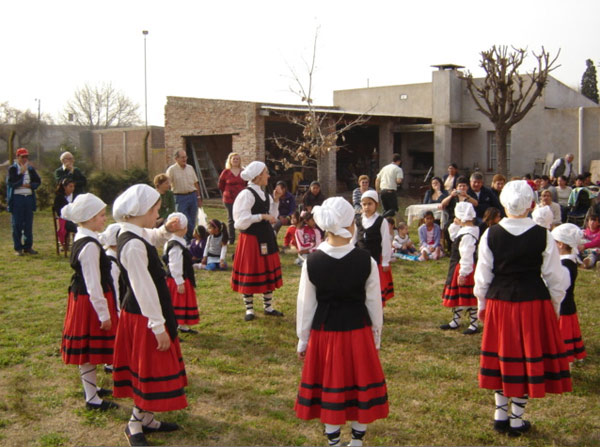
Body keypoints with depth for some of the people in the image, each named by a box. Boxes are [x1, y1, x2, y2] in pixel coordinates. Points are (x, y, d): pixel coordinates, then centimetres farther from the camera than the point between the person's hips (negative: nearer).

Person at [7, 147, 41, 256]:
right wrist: (22, 173, -15)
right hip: (16, 198, -4)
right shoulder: (12, 168, -1)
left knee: (29, 224, 7)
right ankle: (18, 248, 5)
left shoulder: (31, 169, 12)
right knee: (17, 224, -1)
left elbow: (38, 181, 11)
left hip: (29, 197, 4)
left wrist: (30, 185, -7)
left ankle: (28, 247, 14)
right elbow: (11, 182, -12)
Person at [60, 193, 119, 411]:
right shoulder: (90, 246, -23)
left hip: (81, 298, 10)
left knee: (89, 350, 21)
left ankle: (91, 387, 36)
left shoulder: (81, 239, 8)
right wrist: (104, 314, -18)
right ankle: (92, 398, 12)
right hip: (90, 302, -10)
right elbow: (93, 285, -23)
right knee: (90, 349, 1)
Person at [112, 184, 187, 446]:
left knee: (150, 368, 19)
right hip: (144, 316, -10)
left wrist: (165, 230, 7)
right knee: (151, 371, 3)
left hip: (138, 312, 10)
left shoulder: (135, 235, 4)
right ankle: (135, 425, 17)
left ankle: (146, 419, 32)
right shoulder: (133, 246, -26)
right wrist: (158, 326, -22)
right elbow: (144, 289, -25)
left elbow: (151, 237, 29)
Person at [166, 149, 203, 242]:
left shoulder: (190, 168, 10)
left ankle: (189, 241, 18)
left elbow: (195, 183, 17)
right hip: (180, 198, -5)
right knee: (185, 222, -8)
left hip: (192, 196, 5)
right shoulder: (171, 170, -5)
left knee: (192, 222, 7)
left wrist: (199, 197, 15)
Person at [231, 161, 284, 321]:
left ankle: (268, 307, 25)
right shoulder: (246, 194, -15)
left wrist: (275, 201, 5)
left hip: (265, 238, 8)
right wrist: (261, 216, -21)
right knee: (250, 273, 1)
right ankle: (249, 309, 13)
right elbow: (241, 220, -21)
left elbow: (271, 216, 16)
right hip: (251, 239, -8)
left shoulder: (263, 194, 10)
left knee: (268, 272, 13)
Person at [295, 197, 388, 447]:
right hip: (358, 332, 0)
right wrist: (376, 337, 12)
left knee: (329, 388, 14)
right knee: (360, 386, 16)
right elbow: (374, 303, -3)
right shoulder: (366, 261, -12)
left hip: (324, 332, 0)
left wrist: (302, 340, 8)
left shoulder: (312, 262, -11)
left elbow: (305, 305, -4)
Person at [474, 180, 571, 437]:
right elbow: (555, 279, -2)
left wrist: (482, 305, 14)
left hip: (498, 302, 2)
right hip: (534, 302, -2)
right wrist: (555, 307, 12)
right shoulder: (543, 236, -9)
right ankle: (517, 420, 16)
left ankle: (500, 414, 23)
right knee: (530, 357, 10)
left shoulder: (490, 235, -6)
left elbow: (482, 276, 1)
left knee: (503, 356, 15)